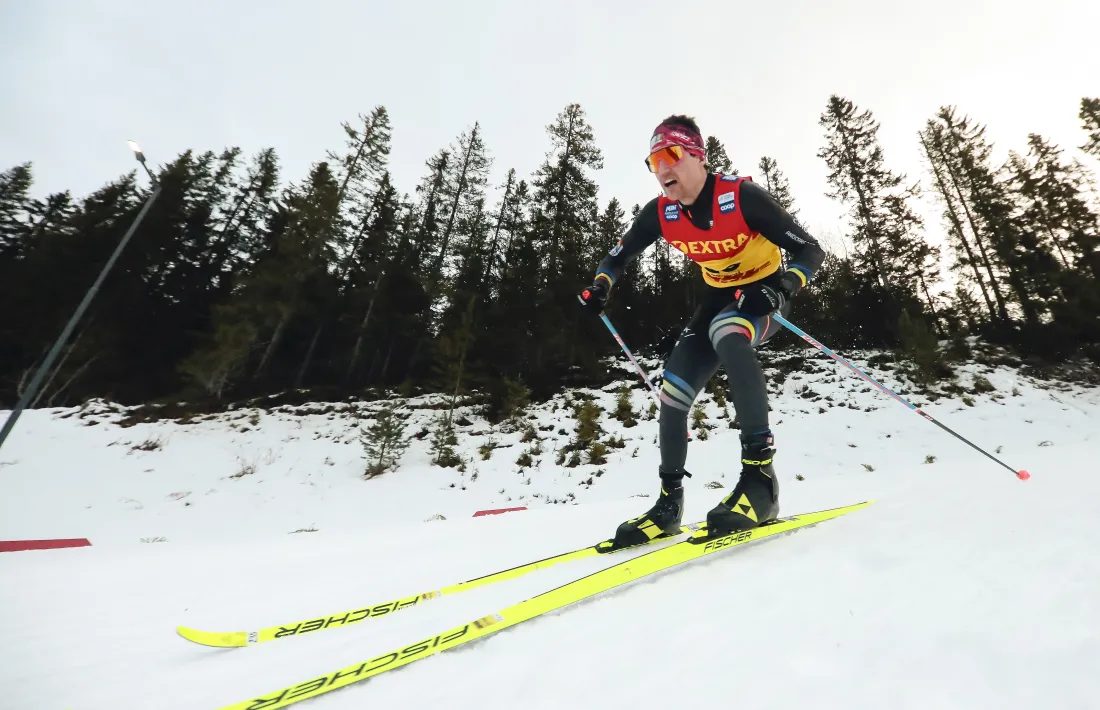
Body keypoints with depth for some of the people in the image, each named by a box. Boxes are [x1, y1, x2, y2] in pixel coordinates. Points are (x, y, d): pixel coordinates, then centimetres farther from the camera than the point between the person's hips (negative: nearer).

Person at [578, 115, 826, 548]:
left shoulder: (742, 196, -22)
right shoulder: (660, 213, -9)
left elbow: (810, 251, -18)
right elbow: (619, 256, 2)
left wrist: (784, 285, -38)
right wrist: (601, 285, -19)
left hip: (764, 292, -4)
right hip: (719, 296, 5)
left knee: (726, 333, -41)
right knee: (673, 390, -9)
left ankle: (760, 473, -33)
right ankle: (669, 503, 7)